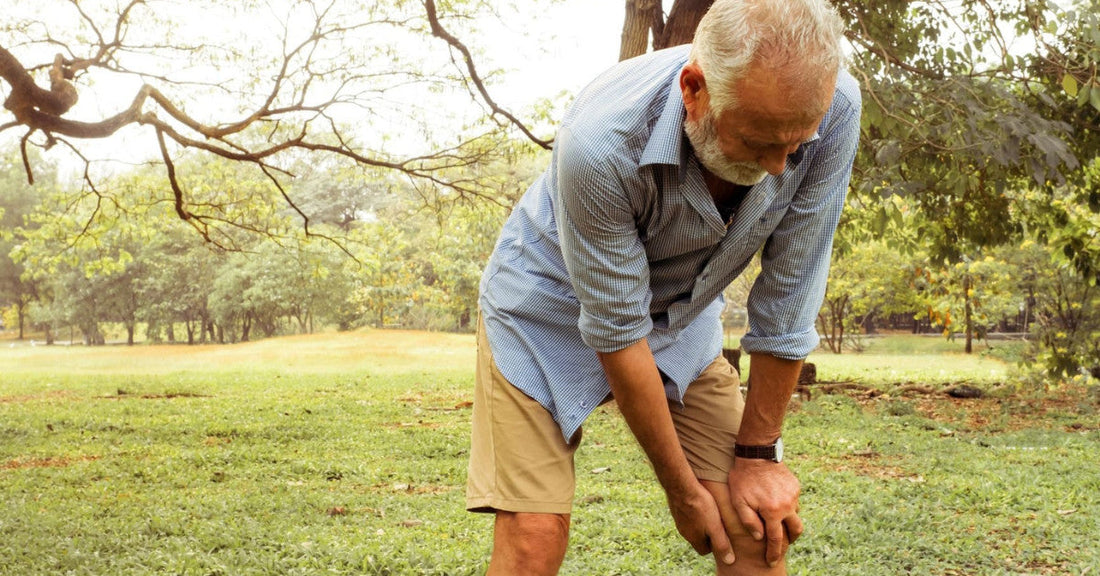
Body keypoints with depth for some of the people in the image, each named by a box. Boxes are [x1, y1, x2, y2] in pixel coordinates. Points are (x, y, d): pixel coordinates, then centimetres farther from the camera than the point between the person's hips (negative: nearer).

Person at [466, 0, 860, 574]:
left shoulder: (831, 108, -27)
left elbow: (787, 295, -17)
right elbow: (617, 332, -27)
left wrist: (758, 452, -8)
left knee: (759, 522, -4)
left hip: (682, 311, 4)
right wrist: (683, 489, -15)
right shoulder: (599, 143, -38)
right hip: (554, 305, -3)